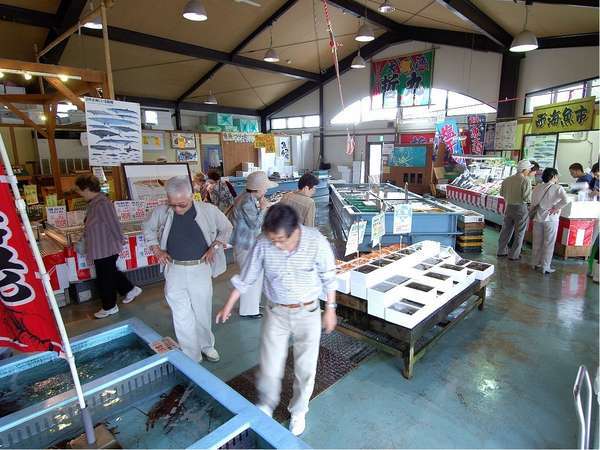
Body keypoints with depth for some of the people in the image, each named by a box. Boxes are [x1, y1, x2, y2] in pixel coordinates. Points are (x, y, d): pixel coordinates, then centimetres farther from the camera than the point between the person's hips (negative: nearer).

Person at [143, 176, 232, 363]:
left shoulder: (208, 210, -12)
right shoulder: (161, 212, -8)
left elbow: (226, 228, 2)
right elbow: (148, 229, 12)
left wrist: (214, 247, -8)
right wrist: (157, 249, 1)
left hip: (200, 269, -1)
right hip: (175, 271, 1)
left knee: (203, 312, 15)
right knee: (182, 317, 9)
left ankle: (206, 345, 40)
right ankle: (191, 358, 25)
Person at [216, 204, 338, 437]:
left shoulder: (317, 242, -21)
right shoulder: (263, 244, -17)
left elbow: (328, 278, -6)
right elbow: (246, 277, -3)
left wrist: (330, 309, 0)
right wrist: (228, 306, 4)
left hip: (308, 314, -1)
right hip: (276, 314, 1)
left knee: (305, 368, 14)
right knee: (269, 368, 11)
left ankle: (298, 411, 42)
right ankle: (266, 405, 44)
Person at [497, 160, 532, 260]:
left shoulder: (507, 180, 2)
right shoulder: (526, 180, -17)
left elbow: (502, 193, 12)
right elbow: (527, 197, -22)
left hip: (509, 207, 6)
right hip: (521, 208, -6)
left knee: (506, 230, 18)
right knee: (519, 233, 7)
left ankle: (501, 251, 29)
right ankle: (514, 255, 12)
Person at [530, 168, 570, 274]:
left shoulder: (538, 187, 1)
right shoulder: (557, 188, -9)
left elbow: (533, 203, 3)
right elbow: (565, 200, -23)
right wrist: (556, 208, -11)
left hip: (538, 218, 4)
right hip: (550, 219, -4)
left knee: (537, 242, 14)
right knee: (548, 244, 5)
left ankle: (535, 263, 25)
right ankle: (545, 268, 9)